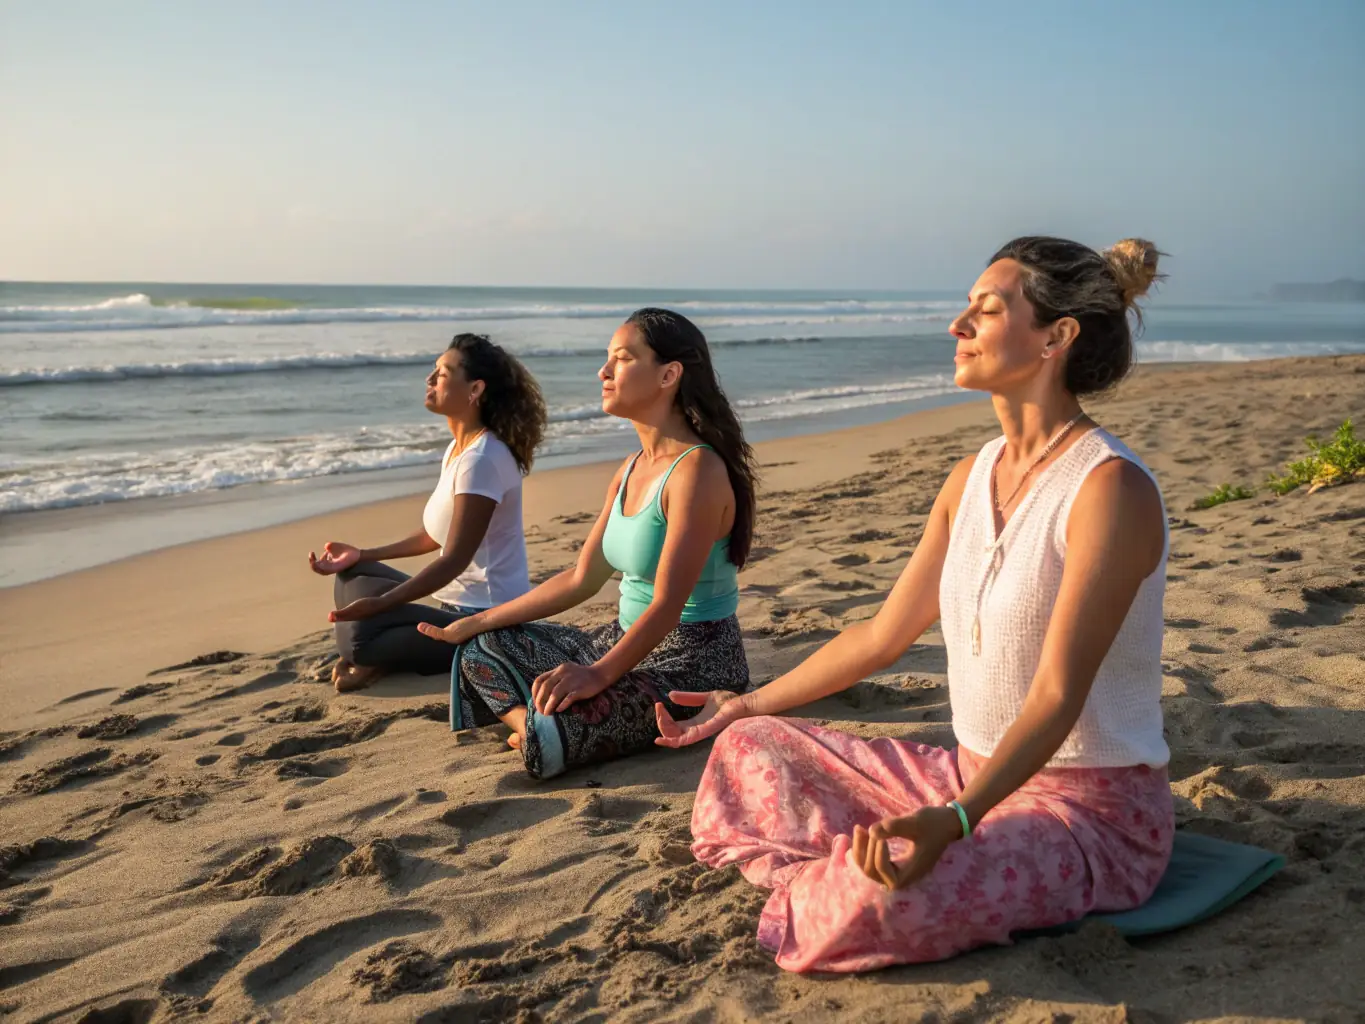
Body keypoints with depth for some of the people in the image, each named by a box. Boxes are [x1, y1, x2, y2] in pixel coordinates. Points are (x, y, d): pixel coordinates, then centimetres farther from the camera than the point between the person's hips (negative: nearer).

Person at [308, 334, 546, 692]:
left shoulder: (480, 459, -21)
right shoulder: (458, 448, 10)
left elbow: (454, 560, -25)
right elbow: (436, 535, 18)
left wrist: (378, 604, -30)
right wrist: (362, 554, 16)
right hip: (461, 605, 11)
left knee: (358, 636, -24)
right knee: (353, 578, 15)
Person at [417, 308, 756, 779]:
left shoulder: (696, 470, -20)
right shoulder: (632, 470, 9)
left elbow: (668, 604, -26)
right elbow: (582, 578, 10)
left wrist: (600, 673, -36)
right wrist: (477, 622, 9)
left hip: (693, 663, -9)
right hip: (629, 642, 9)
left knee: (551, 731, -29)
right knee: (484, 647, 10)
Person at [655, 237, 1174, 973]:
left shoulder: (1109, 488, -20)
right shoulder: (973, 478, 5)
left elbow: (1057, 695, -26)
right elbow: (882, 636, 13)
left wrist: (952, 820, -39)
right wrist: (750, 704, 18)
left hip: (1094, 807, -7)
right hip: (974, 774, 8)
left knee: (896, 895, -35)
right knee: (752, 748, 5)